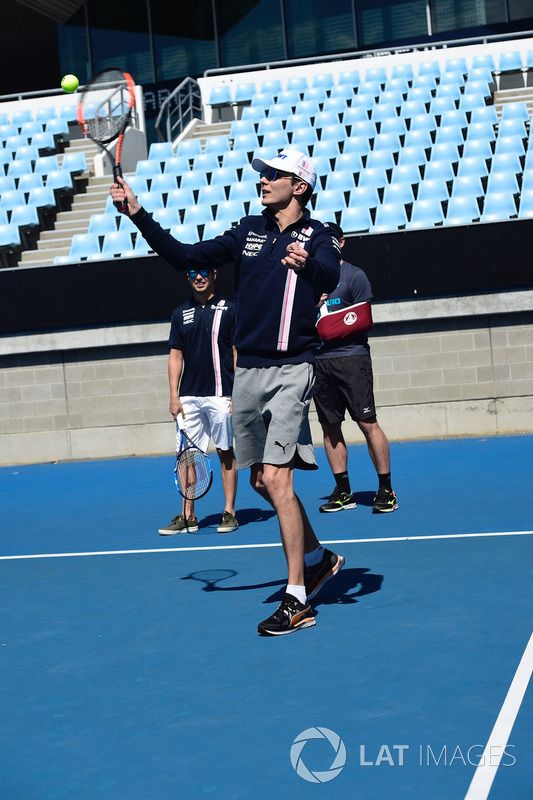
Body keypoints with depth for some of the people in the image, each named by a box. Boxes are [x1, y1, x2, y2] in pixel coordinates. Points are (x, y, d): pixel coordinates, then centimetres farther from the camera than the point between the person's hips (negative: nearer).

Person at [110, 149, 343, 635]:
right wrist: (138, 214, 7)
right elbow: (185, 256, 15)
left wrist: (306, 263, -47)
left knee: (276, 478, -14)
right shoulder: (249, 231, 13)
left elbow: (331, 277, -25)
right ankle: (318, 559, 34)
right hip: (247, 371, 7)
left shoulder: (317, 236, -4)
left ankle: (298, 600, -7)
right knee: (261, 480, 13)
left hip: (290, 371, -7)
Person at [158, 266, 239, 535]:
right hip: (189, 397, 3)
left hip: (220, 394, -3)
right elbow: (175, 356, 11)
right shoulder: (180, 314, 11)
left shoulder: (228, 309, 1)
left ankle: (229, 513, 9)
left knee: (226, 453, 3)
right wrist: (174, 396, 4)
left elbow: (238, 353, -1)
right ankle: (187, 516, 7)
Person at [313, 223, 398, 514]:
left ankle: (386, 490, 0)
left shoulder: (354, 276, 0)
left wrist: (328, 331, -9)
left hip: (351, 358, -6)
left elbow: (363, 321, -5)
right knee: (330, 427, 6)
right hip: (320, 361, 6)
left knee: (367, 423, -7)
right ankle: (343, 492, 15)